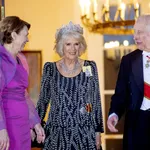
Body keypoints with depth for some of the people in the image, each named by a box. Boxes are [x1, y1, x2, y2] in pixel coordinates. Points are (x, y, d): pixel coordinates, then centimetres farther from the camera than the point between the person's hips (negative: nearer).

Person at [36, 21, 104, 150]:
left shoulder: (90, 67, 3)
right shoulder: (50, 69, 1)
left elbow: (96, 102, 6)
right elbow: (43, 101, 9)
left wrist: (98, 131, 3)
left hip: (85, 134, 0)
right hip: (57, 134, 0)